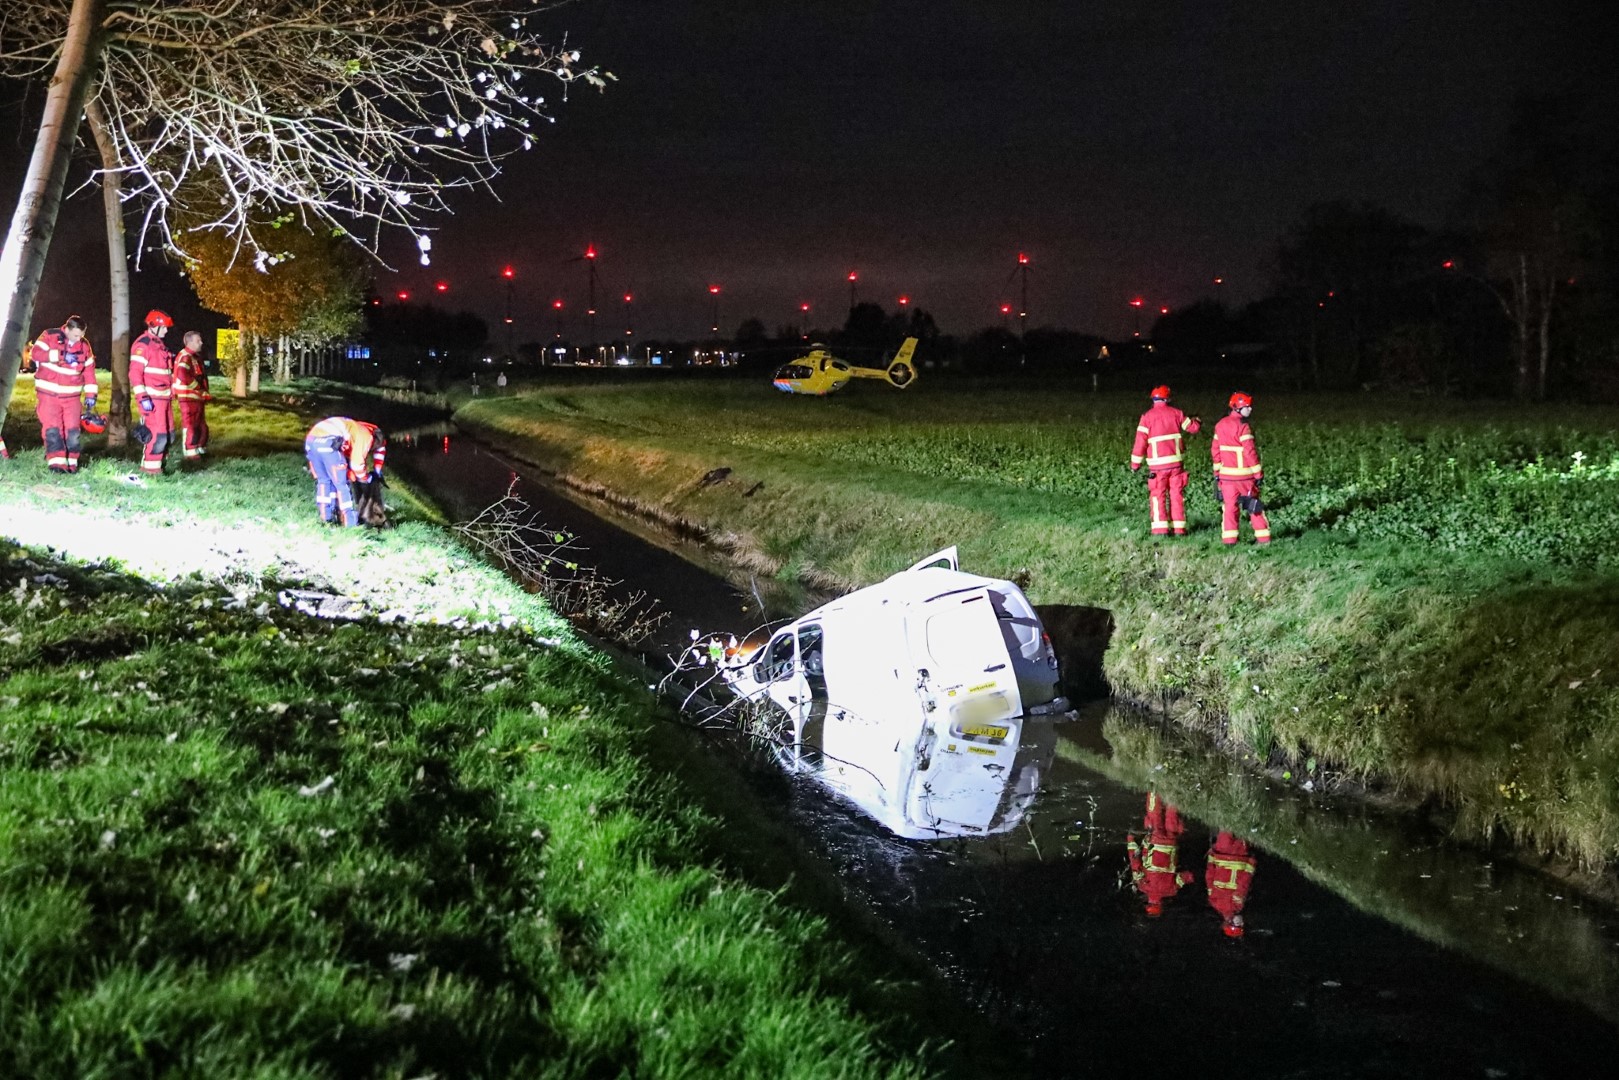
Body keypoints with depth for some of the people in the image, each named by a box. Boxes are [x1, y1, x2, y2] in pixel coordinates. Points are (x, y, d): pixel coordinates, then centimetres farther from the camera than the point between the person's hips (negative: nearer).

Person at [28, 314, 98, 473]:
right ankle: (56, 462, -12)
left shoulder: (84, 346, 3)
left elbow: (89, 371, 9)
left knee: (72, 430, 0)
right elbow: (35, 353, -22)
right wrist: (60, 355, -31)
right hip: (49, 394, -3)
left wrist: (90, 395, 5)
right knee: (52, 429, -11)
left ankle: (71, 462, 10)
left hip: (72, 396, 3)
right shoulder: (49, 337, -7)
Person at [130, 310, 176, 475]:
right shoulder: (142, 344, -10)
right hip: (151, 398, -9)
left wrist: (171, 393, 27)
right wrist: (142, 398, -22)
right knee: (157, 433, -12)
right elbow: (135, 373, -16)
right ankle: (150, 466, -5)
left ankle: (158, 463, 19)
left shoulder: (159, 344, 20)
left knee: (168, 433, 11)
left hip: (164, 397, 10)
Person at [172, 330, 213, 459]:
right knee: (190, 425, -6)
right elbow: (183, 376, -29)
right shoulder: (185, 357, -14)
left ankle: (201, 449, 27)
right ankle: (190, 453, -2)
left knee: (201, 425, 17)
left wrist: (204, 393, 13)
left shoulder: (196, 356, 18)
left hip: (198, 397, 10)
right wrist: (199, 389, -23)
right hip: (188, 397, -10)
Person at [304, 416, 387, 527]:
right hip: (328, 443, -8)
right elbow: (357, 462, 4)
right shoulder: (365, 435, 11)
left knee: (323, 480, 23)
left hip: (310, 440, 8)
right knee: (342, 484, 3)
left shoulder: (352, 430, 37)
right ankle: (350, 522, 4)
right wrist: (366, 478, 21)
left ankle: (325, 518, 23)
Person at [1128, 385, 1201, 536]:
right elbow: (1194, 427, 12)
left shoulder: (1147, 417, -5)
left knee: (1158, 496, 2)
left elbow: (1140, 441, -7)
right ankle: (1179, 528, 8)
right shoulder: (1176, 413, 3)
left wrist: (1135, 463, 1)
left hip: (1158, 464, -2)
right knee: (1177, 494, 8)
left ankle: (1160, 529, -5)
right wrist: (1197, 421, 37)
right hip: (1176, 461, 2)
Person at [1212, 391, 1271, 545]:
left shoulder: (1220, 425, 8)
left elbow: (1215, 449, 11)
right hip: (1245, 474, -5)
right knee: (1254, 505, 6)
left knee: (1229, 505, 6)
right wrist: (1258, 473, -12)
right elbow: (1249, 451, -17)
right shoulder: (1242, 426, -15)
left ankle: (1228, 538, -1)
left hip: (1226, 474, 5)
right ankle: (1263, 537, 10)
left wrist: (1217, 470, 17)